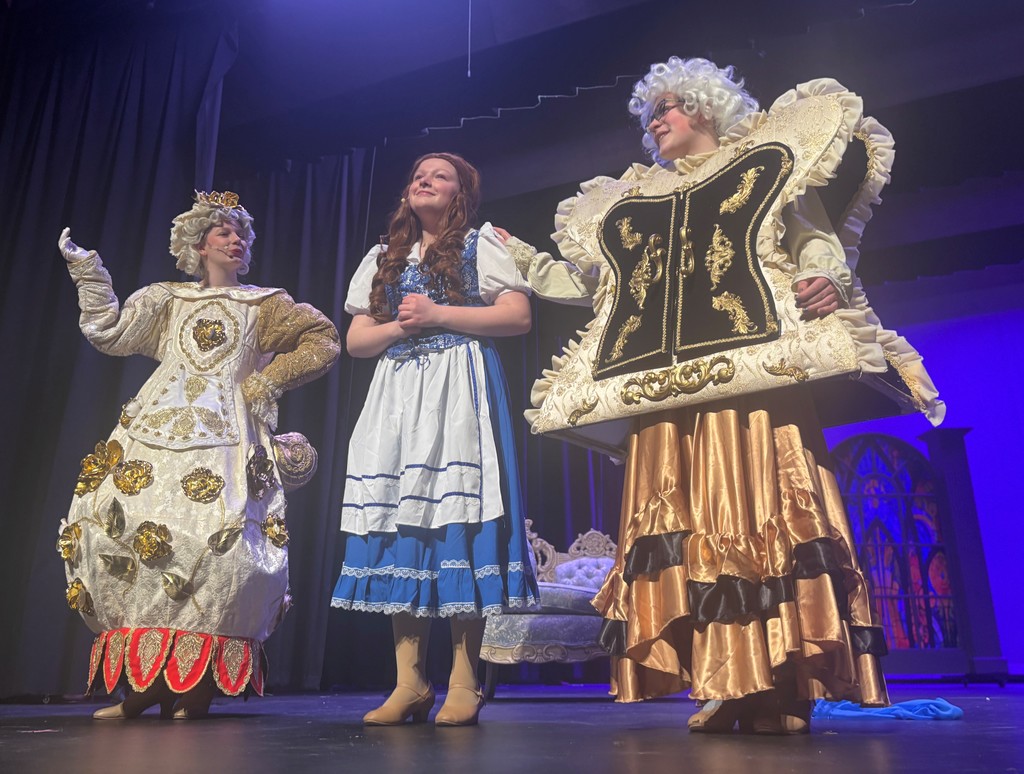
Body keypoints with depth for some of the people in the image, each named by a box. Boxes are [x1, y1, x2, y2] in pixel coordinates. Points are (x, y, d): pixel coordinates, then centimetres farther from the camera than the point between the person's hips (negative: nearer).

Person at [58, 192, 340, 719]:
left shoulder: (264, 304, 16)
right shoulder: (166, 300, 22)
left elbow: (324, 340, 9)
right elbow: (110, 334, 15)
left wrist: (266, 383, 1)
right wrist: (85, 271, 11)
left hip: (225, 443, -2)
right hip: (156, 436, 3)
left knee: (218, 538, -19)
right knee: (118, 524, -12)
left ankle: (196, 681, -9)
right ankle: (140, 677, -2)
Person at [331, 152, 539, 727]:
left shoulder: (480, 243, 10)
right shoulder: (383, 259, 23)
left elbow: (518, 316, -3)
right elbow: (355, 340, 17)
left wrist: (438, 315, -8)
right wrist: (399, 325, -3)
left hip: (458, 389, -4)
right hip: (396, 394, 5)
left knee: (455, 512, -13)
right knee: (400, 513, -4)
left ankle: (464, 682, -6)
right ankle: (410, 683, 1)